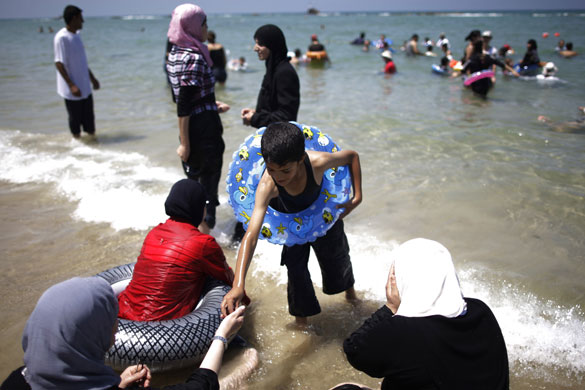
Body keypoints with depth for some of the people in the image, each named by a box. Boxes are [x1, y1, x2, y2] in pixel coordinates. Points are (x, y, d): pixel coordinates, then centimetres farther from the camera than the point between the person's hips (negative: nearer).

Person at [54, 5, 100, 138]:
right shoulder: (61, 38, -16)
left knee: (89, 119, 14)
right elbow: (59, 63, -19)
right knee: (75, 119, 4)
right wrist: (71, 85, -24)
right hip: (72, 90, -8)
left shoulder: (77, 35, 11)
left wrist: (92, 78, 24)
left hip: (85, 87, 8)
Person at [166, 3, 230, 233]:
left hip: (190, 127, 9)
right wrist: (185, 143, -20)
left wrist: (212, 105, 23)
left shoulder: (175, 53, 8)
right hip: (204, 130, -9)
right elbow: (183, 106, -23)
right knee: (208, 184, 4)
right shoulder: (194, 58, -20)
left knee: (193, 181, 23)